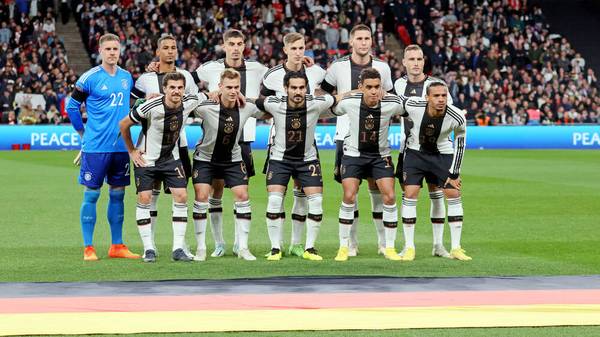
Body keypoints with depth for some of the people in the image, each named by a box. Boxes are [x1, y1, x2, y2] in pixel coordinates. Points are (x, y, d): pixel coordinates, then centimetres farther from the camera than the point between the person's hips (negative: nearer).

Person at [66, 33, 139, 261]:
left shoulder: (127, 77, 9)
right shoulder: (90, 78, -7)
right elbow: (71, 106, 0)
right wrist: (84, 133, 1)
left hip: (121, 146, 5)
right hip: (95, 147, -5)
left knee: (118, 194, 9)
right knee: (91, 194, -2)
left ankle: (117, 246, 16)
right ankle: (88, 248, 3)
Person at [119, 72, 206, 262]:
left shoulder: (189, 102, -13)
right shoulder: (151, 107, -25)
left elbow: (203, 96, 14)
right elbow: (123, 124, -10)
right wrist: (131, 151, -5)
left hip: (171, 158, 4)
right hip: (146, 159, -3)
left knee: (181, 196, -7)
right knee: (144, 199, -7)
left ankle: (178, 248, -2)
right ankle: (149, 249, 3)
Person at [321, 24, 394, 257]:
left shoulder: (382, 67, 5)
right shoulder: (338, 67, 0)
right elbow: (322, 94, 11)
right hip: (347, 134, -1)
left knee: (377, 186, 0)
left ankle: (384, 242, 7)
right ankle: (351, 243, 7)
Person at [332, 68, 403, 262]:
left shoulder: (391, 104, -18)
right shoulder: (349, 102, -18)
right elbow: (333, 109, 6)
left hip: (380, 155, 1)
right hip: (353, 153, -1)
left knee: (389, 197, -10)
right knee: (349, 197, -13)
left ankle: (389, 248, 4)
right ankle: (343, 247, 0)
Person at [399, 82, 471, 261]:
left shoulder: (457, 117, -24)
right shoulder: (412, 105, -28)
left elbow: (460, 142, -7)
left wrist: (454, 173, -4)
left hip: (442, 155, 1)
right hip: (415, 152, -1)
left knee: (454, 195, -4)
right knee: (410, 194, -10)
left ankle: (456, 248, 5)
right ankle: (409, 247, -1)